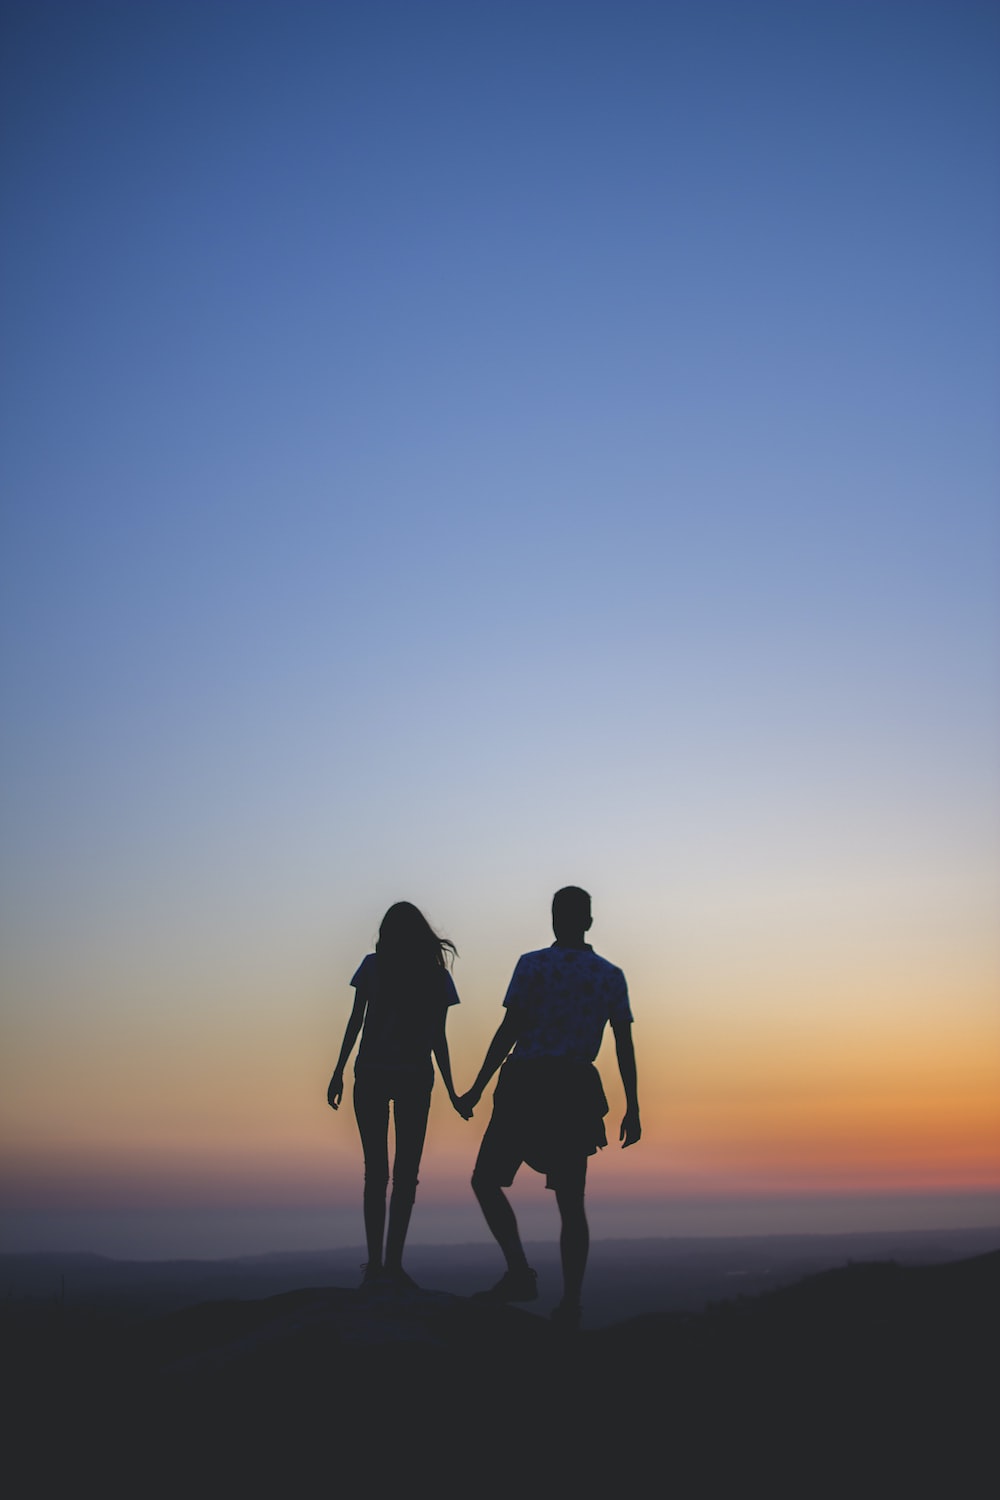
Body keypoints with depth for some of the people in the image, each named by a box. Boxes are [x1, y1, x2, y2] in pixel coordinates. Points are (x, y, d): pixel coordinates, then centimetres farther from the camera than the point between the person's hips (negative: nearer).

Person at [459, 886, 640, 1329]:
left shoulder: (532, 965, -3)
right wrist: (632, 1109, 9)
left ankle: (520, 1272, -4)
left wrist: (477, 1089, -1)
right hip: (577, 1092, 4)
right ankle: (571, 1302, 8)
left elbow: (508, 1031, -7)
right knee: (571, 1202, 10)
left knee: (486, 1180, 8)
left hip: (526, 1085, -4)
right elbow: (625, 1047, 5)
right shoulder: (611, 976, 7)